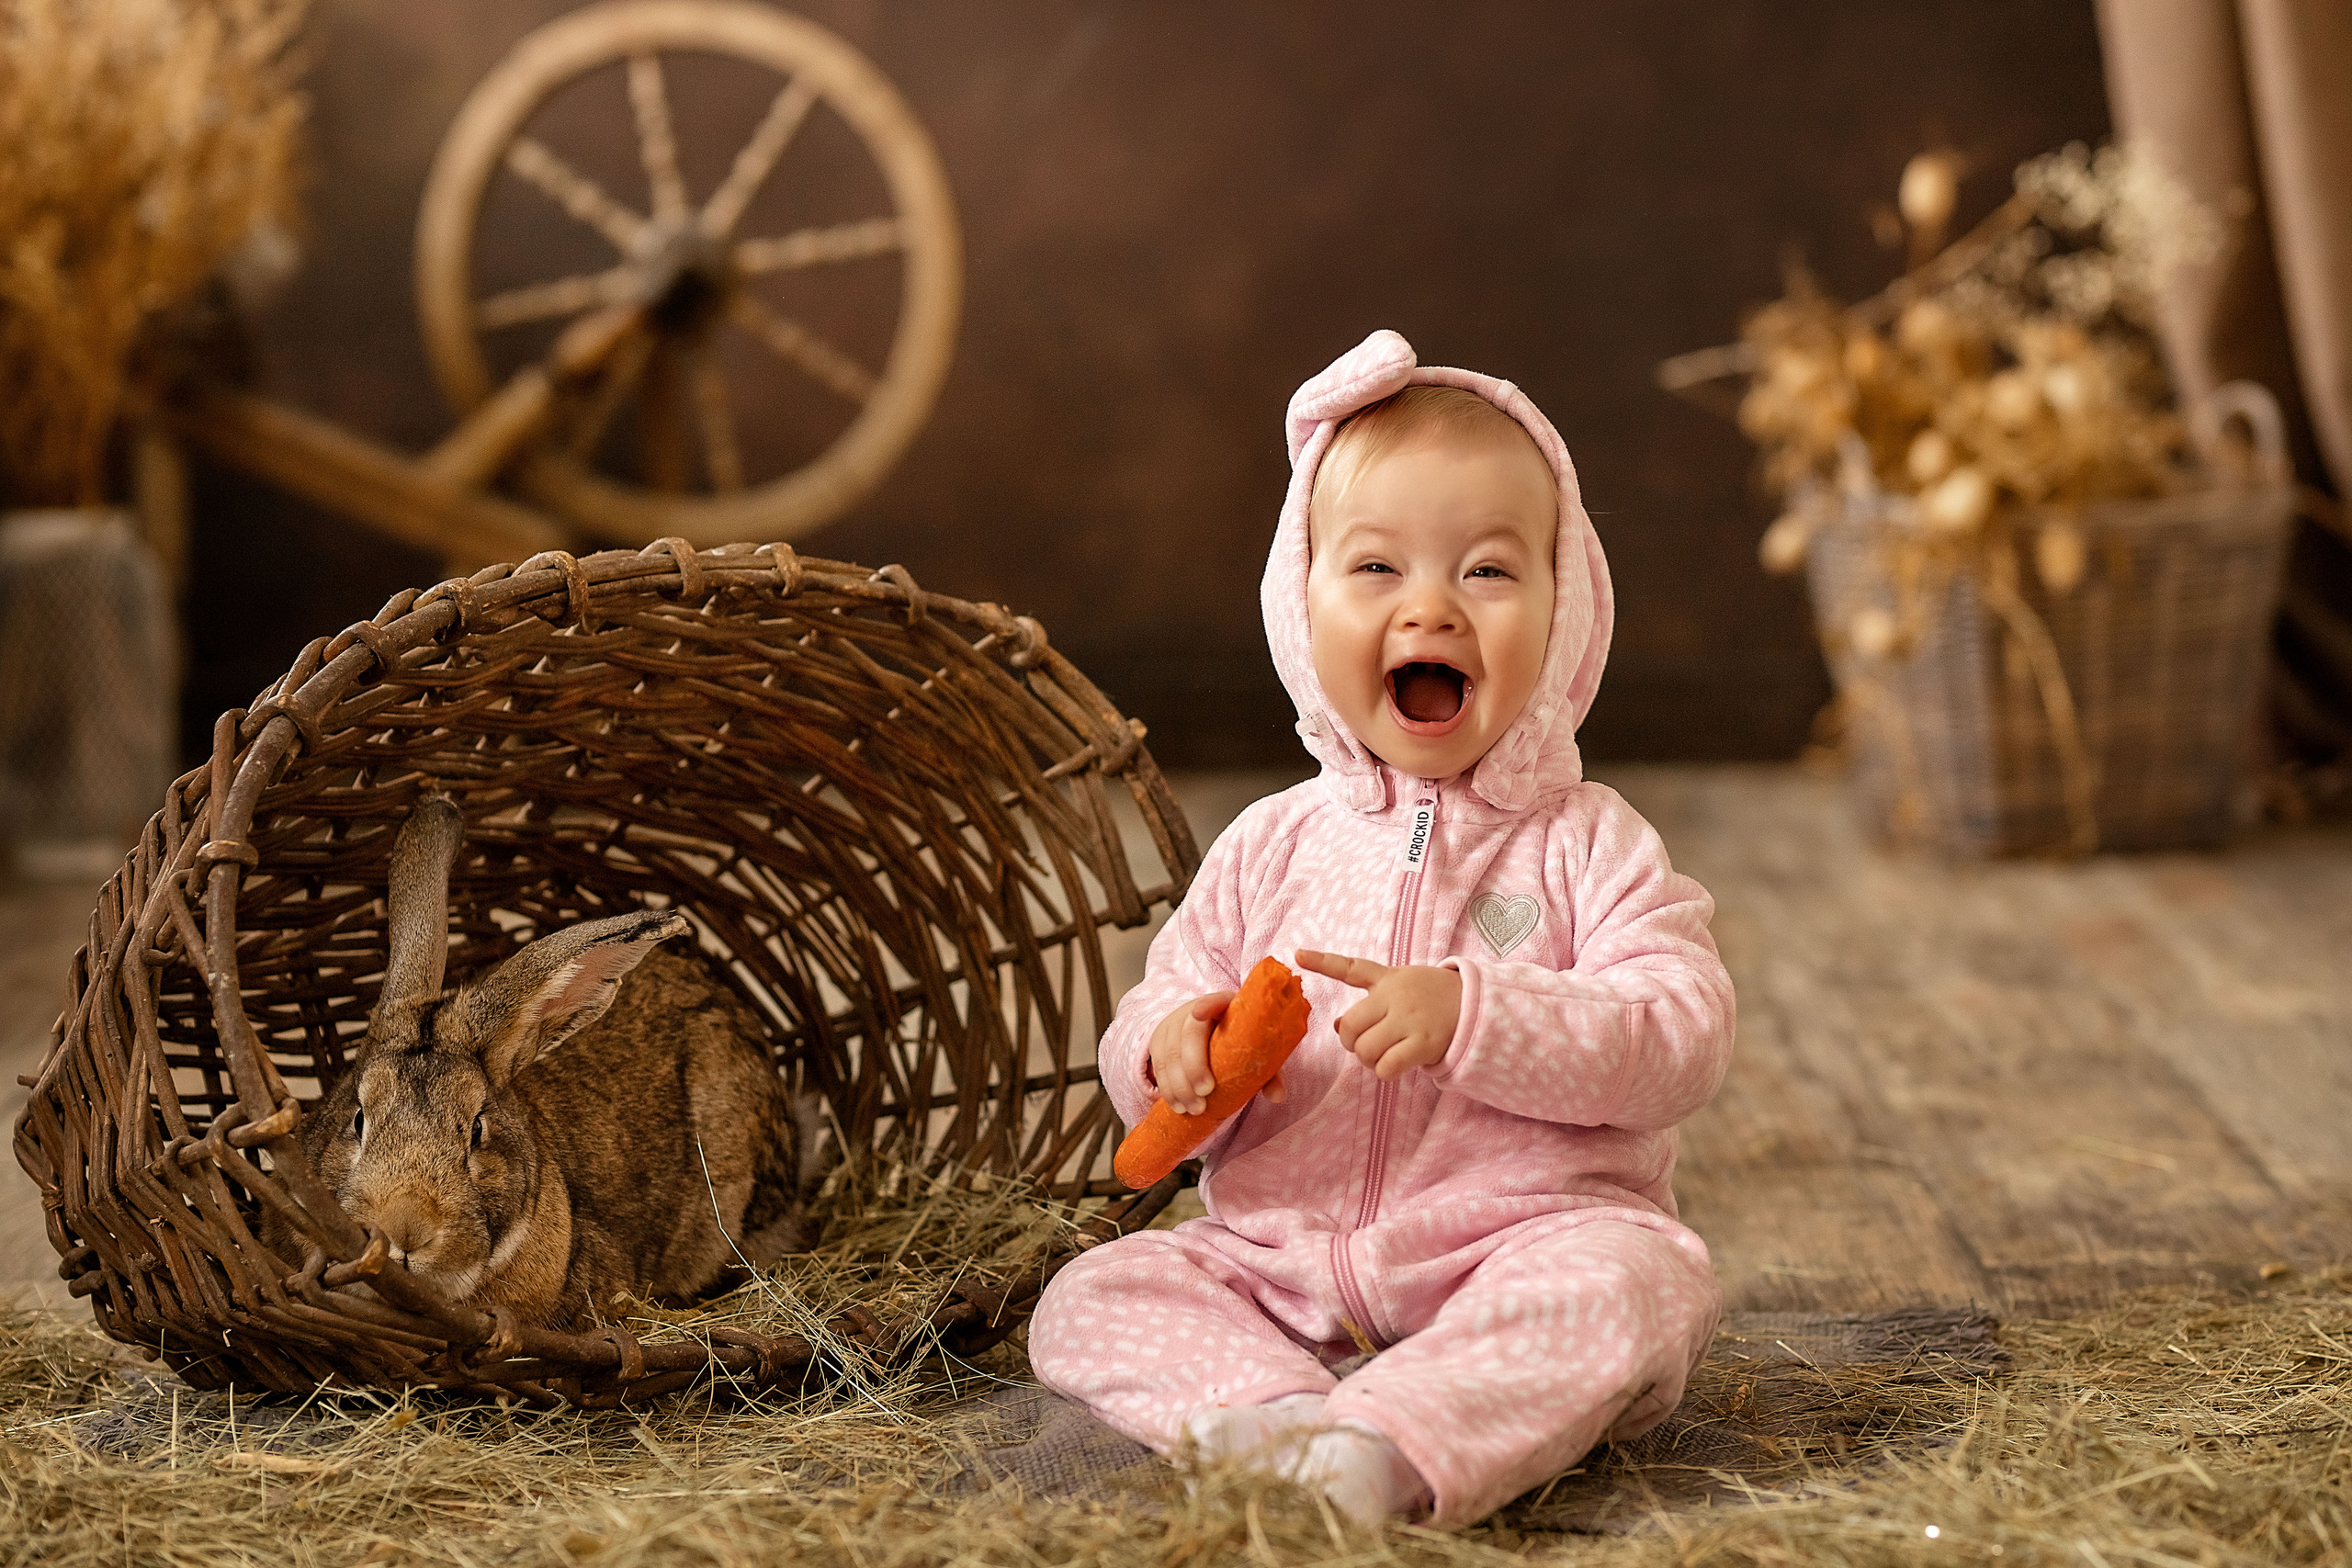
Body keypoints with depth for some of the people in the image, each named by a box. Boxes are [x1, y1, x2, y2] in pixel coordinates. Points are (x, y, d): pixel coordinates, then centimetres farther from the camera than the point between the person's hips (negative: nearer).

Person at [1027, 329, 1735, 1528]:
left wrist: (1471, 1016, -24)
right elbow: (1145, 1035, 12)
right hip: (1279, 1269, 3)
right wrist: (1175, 1053, -14)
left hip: (1518, 1242, -3)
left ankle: (1387, 1447, -50)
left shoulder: (1588, 846, 2)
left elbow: (1680, 1041, -12)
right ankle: (1274, 1413, -38)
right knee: (1091, 1299, -15)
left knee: (1632, 1281, -33)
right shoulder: (1268, 849, 11)